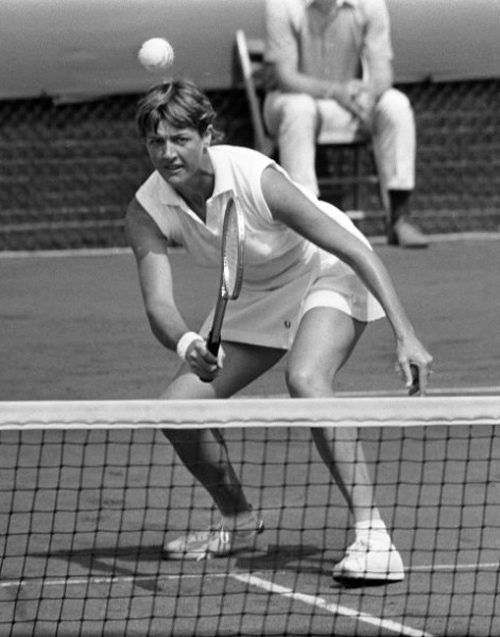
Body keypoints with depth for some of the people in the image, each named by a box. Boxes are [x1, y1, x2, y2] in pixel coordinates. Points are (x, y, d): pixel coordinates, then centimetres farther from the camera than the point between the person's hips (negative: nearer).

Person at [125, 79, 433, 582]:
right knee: (177, 407, -6)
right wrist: (186, 345, -55)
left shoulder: (255, 179, -33)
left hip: (328, 275, -6)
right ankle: (238, 521, 20)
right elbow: (159, 305, -30)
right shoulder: (146, 213, -20)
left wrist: (405, 335, -34)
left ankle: (371, 533, -34)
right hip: (255, 296, 6)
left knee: (305, 381, -35)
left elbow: (353, 249, -28)